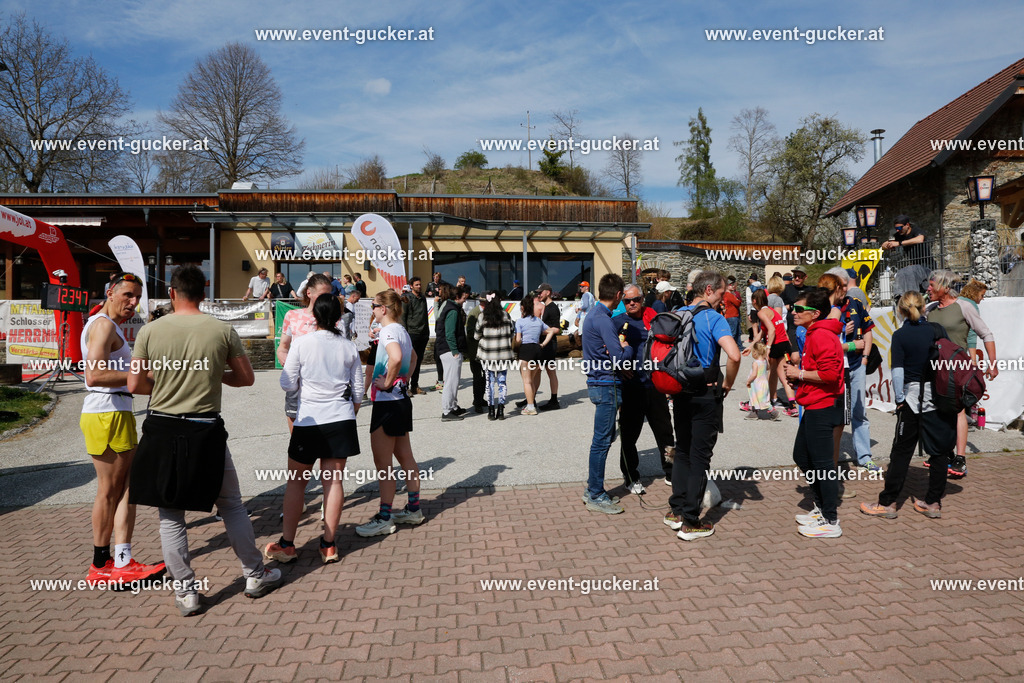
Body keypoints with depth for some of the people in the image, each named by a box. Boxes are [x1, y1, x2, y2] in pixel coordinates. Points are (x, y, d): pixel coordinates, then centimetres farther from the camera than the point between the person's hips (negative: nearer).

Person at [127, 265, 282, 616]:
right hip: (206, 430, 0)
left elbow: (135, 384, -2)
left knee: (170, 514, 12)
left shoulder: (150, 330, -4)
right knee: (231, 505, 15)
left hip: (163, 430, 1)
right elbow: (246, 378, 3)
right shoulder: (223, 330, -5)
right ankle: (256, 575, 25)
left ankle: (186, 591, 19)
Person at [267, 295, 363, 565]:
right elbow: (357, 391, 7)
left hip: (309, 421, -2)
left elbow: (287, 384, -4)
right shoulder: (349, 347, 2)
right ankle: (328, 545, 13)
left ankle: (287, 545, 18)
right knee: (334, 481, 7)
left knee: (296, 480, 11)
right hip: (341, 420, 2)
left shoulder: (301, 343, -7)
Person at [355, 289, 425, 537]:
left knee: (383, 463, -1)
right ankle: (413, 509, 26)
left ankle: (384, 519, 8)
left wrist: (387, 383, -24)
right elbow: (412, 357, 30)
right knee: (405, 457, 16)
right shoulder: (401, 331, 13)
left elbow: (396, 358, -37)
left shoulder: (388, 330, -16)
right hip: (401, 399, 10)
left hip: (388, 402, -10)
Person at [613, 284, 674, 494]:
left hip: (654, 384, 3)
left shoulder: (652, 319, 9)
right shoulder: (617, 322, 1)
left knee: (664, 430, 11)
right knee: (629, 435, 6)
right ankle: (631, 478, 21)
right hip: (630, 387, -3)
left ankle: (671, 472, 29)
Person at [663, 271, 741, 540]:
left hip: (680, 393, 6)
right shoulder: (713, 318, -13)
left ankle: (676, 511, 22)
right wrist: (728, 384, -11)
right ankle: (690, 522, 7)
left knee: (682, 452, 17)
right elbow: (734, 355, -27)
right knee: (700, 456, 1)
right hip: (706, 395, -6)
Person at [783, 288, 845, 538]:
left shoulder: (822, 336, -18)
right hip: (814, 407, 11)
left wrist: (800, 374, -15)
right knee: (801, 456, 18)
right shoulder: (814, 334, 17)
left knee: (822, 463, -3)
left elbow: (830, 373, -28)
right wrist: (797, 375, 12)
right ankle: (822, 508, 30)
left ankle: (831, 522, 8)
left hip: (822, 408, -11)